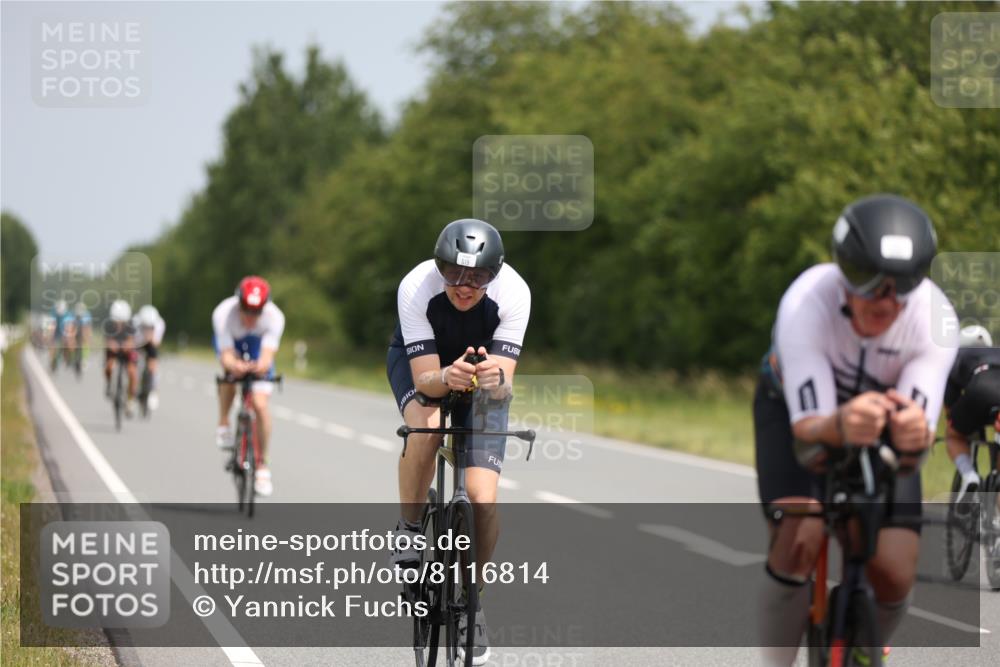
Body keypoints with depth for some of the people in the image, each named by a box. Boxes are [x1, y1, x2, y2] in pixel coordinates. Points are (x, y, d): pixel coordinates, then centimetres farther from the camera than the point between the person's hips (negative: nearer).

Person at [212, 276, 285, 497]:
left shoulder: (274, 317, -35)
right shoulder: (223, 314, -37)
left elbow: (267, 355, -43)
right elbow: (226, 356, -39)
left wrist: (261, 365, -67)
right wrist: (234, 365, -63)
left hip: (257, 347, 0)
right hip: (230, 342, 0)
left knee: (260, 404, -13)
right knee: (231, 371, -34)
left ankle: (263, 464, 2)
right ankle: (224, 424, -13)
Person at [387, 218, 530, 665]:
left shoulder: (514, 293, -32)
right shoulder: (416, 288, -34)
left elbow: (505, 386, -33)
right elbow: (425, 379, -33)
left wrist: (496, 380, -56)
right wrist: (447, 378, -55)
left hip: (483, 364, 1)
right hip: (420, 360, -1)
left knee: (482, 499, -16)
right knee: (424, 426, -37)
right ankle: (409, 529, -12)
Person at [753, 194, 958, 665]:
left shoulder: (935, 319, -32)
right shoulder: (806, 304, -37)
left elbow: (920, 428, -38)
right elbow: (807, 426, -41)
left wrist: (913, 437, -63)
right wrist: (840, 426, -65)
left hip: (882, 414, 2)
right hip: (796, 409, -2)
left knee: (895, 576, -13)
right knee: (799, 540, -28)